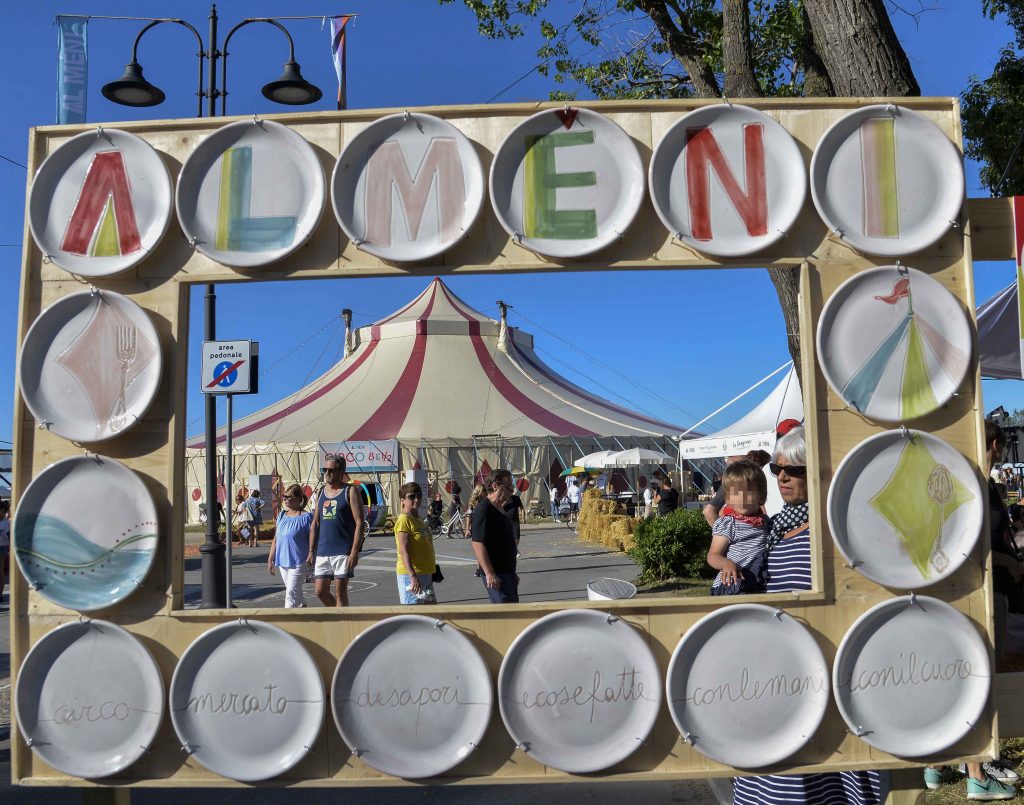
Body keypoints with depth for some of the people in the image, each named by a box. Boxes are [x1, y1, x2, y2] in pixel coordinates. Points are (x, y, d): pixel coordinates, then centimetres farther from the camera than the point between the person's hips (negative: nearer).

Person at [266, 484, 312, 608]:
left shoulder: (306, 517, -10)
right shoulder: (282, 515, 9)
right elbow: (276, 539, 14)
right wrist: (270, 559, 13)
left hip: (298, 563, -7)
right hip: (283, 562, 7)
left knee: (291, 593, -9)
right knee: (296, 592, 16)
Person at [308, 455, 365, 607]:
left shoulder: (350, 491, -5)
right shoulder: (321, 493, 13)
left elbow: (359, 522, -11)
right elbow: (315, 524, 15)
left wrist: (355, 551, -18)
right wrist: (311, 551, 9)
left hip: (343, 552, -6)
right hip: (322, 552, 6)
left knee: (340, 592, -2)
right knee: (320, 591, 6)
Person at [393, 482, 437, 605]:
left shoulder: (417, 519, 14)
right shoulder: (404, 520, -14)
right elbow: (403, 551, -22)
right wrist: (413, 576, -29)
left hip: (425, 574, 10)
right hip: (411, 574, -10)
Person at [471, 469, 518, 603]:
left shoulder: (499, 510, 17)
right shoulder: (483, 509, -15)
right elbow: (478, 544, -22)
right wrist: (489, 573, -25)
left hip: (506, 572, 10)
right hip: (495, 575, -10)